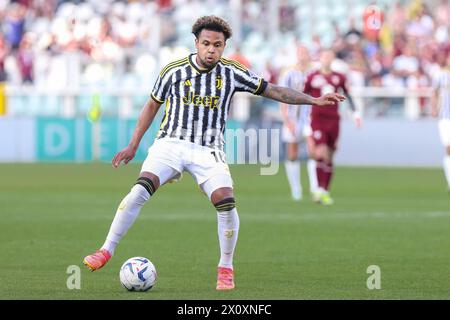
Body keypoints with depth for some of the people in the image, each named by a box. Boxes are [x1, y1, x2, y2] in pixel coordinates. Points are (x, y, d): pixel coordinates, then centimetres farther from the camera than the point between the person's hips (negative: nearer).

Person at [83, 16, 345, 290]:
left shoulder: (231, 73, 2)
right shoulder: (174, 71, 1)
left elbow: (272, 90, 9)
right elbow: (153, 105, 14)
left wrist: (314, 100, 2)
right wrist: (133, 146, 13)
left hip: (209, 150, 1)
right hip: (170, 143, -1)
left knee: (226, 203, -21)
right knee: (140, 190, -24)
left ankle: (226, 268, -1)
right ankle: (107, 251, -13)